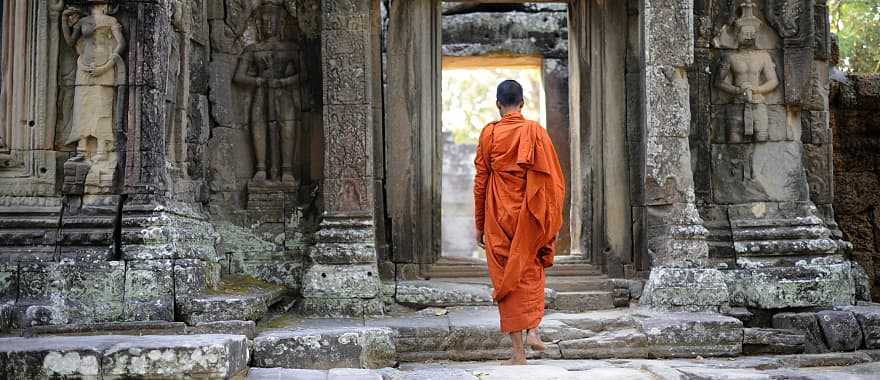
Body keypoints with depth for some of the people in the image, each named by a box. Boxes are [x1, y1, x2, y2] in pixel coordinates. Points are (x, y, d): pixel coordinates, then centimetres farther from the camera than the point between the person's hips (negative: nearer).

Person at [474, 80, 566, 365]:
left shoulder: (489, 133, -3)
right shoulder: (535, 131, -1)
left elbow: (480, 182, -1)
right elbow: (552, 178, -2)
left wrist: (479, 224, 7)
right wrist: (553, 222, 6)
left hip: (499, 217, -1)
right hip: (530, 217, 1)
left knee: (506, 279, 5)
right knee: (531, 271, 22)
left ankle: (518, 352, 5)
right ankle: (532, 329, 8)